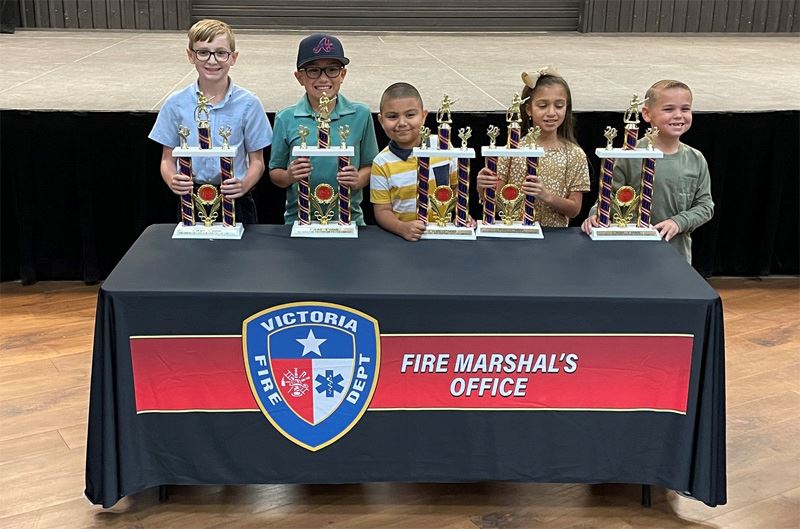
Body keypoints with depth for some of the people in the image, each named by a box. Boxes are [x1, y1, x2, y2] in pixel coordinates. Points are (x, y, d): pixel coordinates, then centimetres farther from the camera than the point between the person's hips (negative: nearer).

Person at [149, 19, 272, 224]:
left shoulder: (248, 103, -4)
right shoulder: (176, 104, 0)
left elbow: (257, 161, 0)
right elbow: (168, 159, 5)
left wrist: (243, 185, -21)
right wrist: (173, 181, -17)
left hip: (235, 201, -1)